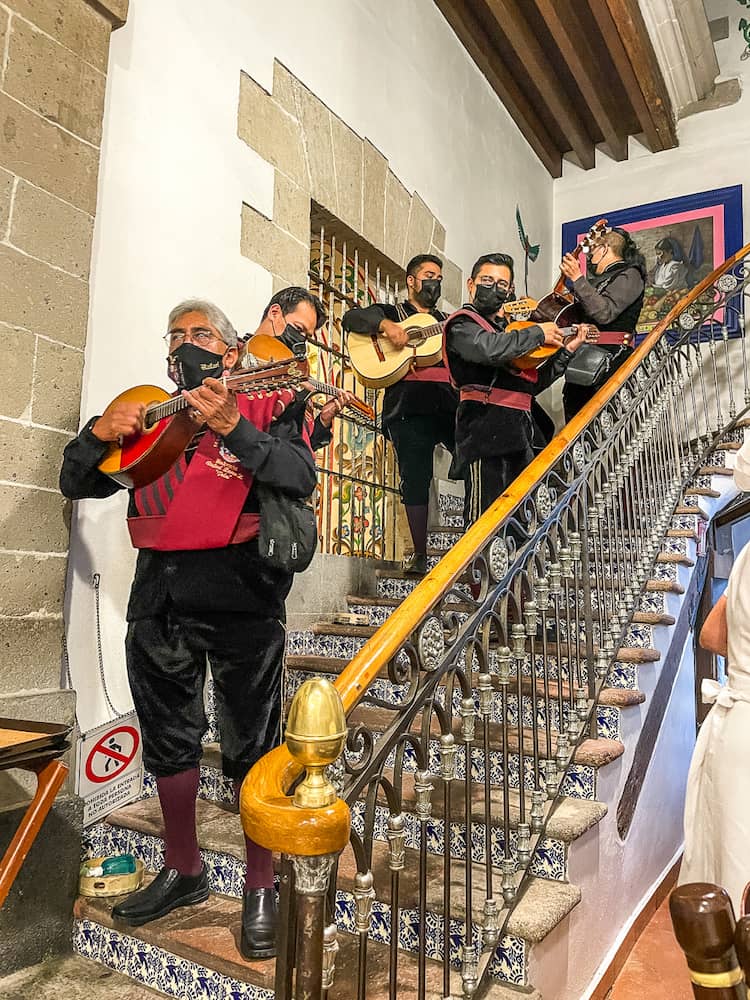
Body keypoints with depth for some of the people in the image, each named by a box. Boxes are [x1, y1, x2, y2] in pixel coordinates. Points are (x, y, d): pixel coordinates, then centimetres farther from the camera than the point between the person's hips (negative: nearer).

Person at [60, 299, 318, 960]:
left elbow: (301, 479, -15)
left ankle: (261, 887, 22)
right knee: (168, 740, 16)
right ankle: (184, 871, 37)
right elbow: (75, 485, 15)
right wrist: (100, 432, -3)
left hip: (238, 597, -5)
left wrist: (231, 426, -23)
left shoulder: (266, 409, 4)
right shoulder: (150, 416, 17)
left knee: (251, 744, 3)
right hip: (158, 597, 6)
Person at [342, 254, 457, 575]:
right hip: (409, 407, -3)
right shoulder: (390, 312, 18)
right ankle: (420, 555, 8)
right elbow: (351, 318, 0)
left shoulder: (448, 321, 29)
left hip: (450, 404, 3)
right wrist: (385, 325, -16)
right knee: (415, 480, -2)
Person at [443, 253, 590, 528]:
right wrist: (537, 333, -8)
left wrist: (566, 352, 17)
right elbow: (489, 349, -21)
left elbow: (533, 383, 25)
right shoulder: (462, 323, 4)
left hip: (517, 431, 8)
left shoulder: (509, 327, 28)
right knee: (484, 516, -13)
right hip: (484, 427, -8)